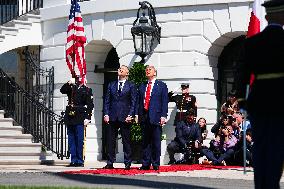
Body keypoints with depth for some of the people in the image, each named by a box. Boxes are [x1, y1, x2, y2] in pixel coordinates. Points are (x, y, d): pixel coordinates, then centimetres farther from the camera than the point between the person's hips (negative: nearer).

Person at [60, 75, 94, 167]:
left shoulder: (87, 90, 4)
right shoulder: (71, 88, 16)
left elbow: (90, 105, -1)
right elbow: (62, 90, -1)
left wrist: (88, 118, -9)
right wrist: (68, 83, -15)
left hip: (80, 118, -4)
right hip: (70, 117, 4)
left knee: (79, 140, -5)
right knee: (71, 139, 5)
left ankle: (80, 161, 0)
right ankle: (73, 160, 10)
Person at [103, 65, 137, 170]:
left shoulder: (131, 86, 6)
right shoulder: (111, 85, 15)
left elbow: (133, 102, 2)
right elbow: (107, 101, 12)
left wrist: (130, 115, -8)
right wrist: (106, 114, 1)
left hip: (124, 118, -3)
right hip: (112, 117, 3)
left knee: (126, 141, 0)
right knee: (110, 141, 2)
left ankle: (127, 164, 4)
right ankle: (109, 163, 6)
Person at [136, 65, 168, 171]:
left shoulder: (161, 85, 6)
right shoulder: (142, 86, 18)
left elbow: (165, 102, 0)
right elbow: (139, 101, 17)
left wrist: (163, 116, -9)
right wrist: (137, 114, 6)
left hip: (156, 116, -4)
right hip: (144, 117, 4)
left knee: (156, 141, -3)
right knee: (145, 141, 5)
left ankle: (156, 164, 1)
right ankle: (145, 164, 8)